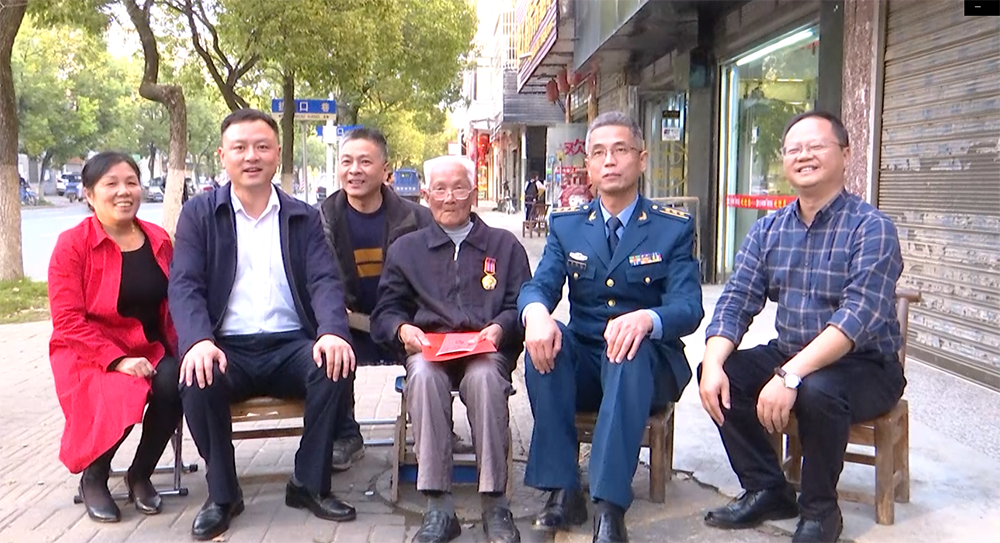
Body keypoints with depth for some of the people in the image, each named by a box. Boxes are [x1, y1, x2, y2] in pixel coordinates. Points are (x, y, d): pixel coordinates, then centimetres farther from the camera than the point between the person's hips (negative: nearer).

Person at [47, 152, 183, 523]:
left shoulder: (158, 240, 6)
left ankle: (140, 475, 0)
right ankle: (93, 478, 3)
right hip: (91, 355, -3)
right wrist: (118, 360, -21)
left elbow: (172, 304, 11)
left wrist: (178, 352, -4)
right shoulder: (72, 244, -6)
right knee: (118, 400, -31)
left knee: (174, 386, -27)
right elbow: (68, 321, -11)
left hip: (149, 351, 3)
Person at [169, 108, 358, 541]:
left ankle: (310, 484, -7)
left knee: (335, 366, -28)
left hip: (289, 346, 1)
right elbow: (184, 286, -3)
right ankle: (222, 494, -7)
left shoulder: (303, 217, 12)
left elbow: (324, 281, 0)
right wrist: (199, 341, -25)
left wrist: (333, 331, -23)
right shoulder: (198, 214, 9)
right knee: (198, 379, -32)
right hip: (227, 349, -1)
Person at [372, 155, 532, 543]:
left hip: (486, 349, -1)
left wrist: (500, 327, -9)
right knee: (423, 375, -36)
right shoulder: (406, 249, 22)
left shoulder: (505, 245, 20)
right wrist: (403, 328, -5)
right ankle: (438, 507, -32)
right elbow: (386, 311, 17)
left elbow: (521, 304, 12)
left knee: (485, 376, -37)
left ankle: (495, 503, -28)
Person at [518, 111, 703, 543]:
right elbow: (538, 286, -5)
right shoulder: (565, 226, 8)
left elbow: (689, 308, -12)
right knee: (544, 339, -29)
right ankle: (563, 491, -25)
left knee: (631, 349, -36)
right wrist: (537, 313, -31)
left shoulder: (674, 228, 0)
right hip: (581, 362, 3)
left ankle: (610, 508, -38)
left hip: (647, 363, -2)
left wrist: (646, 319, -36)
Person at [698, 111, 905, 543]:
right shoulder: (768, 229, 5)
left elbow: (859, 316, -26)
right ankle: (766, 490, 2)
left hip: (864, 366, -6)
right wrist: (714, 364, -21)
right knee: (718, 374, -15)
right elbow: (736, 300, -2)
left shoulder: (871, 228, -14)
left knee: (816, 390, -35)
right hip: (787, 355, 6)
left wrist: (791, 375, -37)